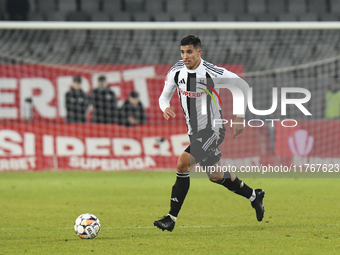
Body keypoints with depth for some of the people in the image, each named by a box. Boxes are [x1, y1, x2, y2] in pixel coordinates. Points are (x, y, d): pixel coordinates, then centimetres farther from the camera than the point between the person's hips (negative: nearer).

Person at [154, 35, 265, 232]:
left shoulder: (212, 73, -18)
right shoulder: (176, 72, -4)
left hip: (213, 129, -7)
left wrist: (240, 116, -6)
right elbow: (164, 96, 7)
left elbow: (243, 85, -6)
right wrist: (166, 108, -17)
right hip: (194, 132, 7)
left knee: (183, 163, -16)